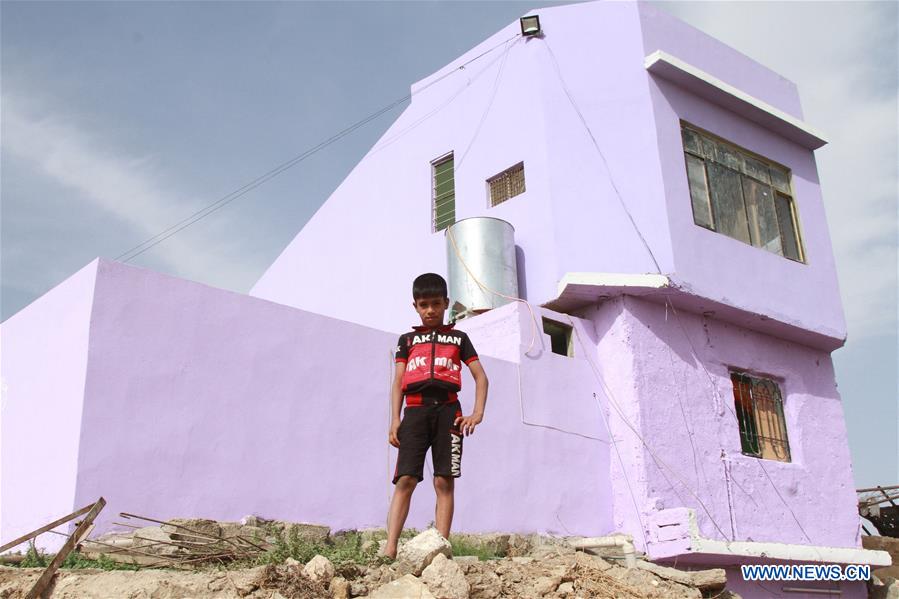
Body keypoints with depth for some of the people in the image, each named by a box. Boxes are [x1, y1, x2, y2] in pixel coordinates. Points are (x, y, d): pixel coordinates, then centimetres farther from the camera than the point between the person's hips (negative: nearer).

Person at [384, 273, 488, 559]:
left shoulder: (458, 338, 20)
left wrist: (478, 413, -2)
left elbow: (480, 377, 14)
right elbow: (398, 382, 13)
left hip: (447, 409, 0)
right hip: (416, 409, 0)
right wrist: (395, 419, 0)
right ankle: (389, 550, -17)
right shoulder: (407, 339, 21)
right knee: (405, 479, -11)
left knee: (444, 481, -6)